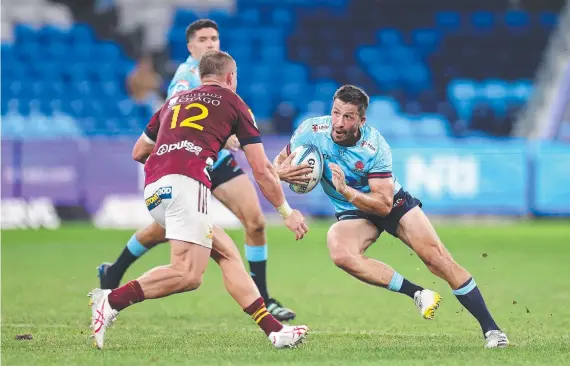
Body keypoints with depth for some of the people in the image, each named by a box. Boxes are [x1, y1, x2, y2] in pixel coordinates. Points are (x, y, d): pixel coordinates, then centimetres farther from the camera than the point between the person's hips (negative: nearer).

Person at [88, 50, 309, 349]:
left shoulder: (175, 101, 30)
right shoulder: (232, 102, 16)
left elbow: (138, 152, 37)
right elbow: (261, 170, 16)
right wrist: (287, 212, 26)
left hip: (153, 190, 7)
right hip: (186, 182, -7)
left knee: (227, 252, 13)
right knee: (188, 274, -15)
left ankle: (274, 329, 7)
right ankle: (112, 300, -26)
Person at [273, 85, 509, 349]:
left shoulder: (375, 147, -26)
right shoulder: (311, 131, -20)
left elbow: (384, 204, -27)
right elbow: (278, 163, -4)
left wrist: (346, 190, -41)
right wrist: (282, 173, -28)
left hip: (392, 202, -2)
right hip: (352, 213, 2)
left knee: (438, 260, -15)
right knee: (341, 254, -33)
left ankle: (490, 328, -6)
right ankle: (417, 294, -22)